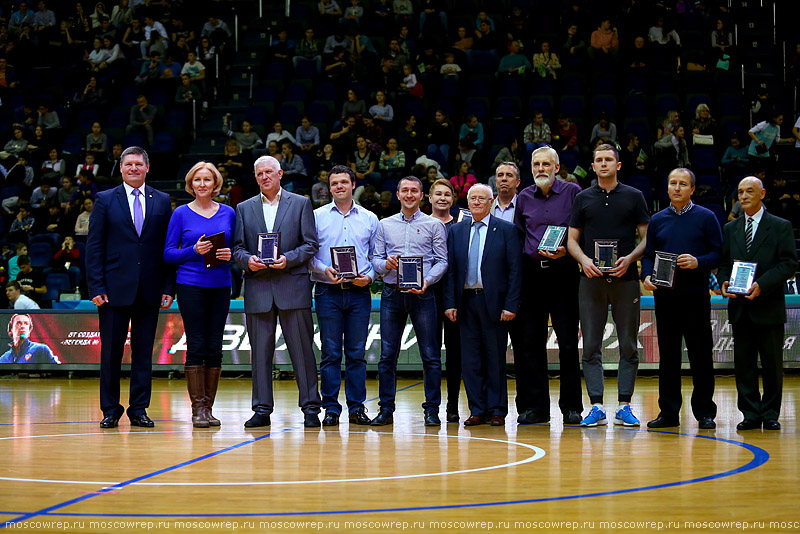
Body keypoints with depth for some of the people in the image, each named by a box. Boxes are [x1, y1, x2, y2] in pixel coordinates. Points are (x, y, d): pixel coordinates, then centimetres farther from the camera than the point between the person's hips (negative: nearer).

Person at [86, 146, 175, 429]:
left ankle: (139, 409, 11)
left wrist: (168, 287, 0)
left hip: (149, 289, 2)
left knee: (144, 352, 5)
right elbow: (94, 246, 1)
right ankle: (110, 411, 11)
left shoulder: (162, 201, 9)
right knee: (111, 351, 2)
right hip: (115, 288, -1)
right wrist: (96, 286, -7)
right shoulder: (105, 200, 5)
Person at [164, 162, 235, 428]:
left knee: (215, 347, 3)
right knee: (196, 346, -5)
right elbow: (168, 253, 1)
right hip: (191, 284, -3)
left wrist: (230, 255, -7)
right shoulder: (181, 213, 2)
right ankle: (198, 409, -1)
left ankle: (208, 408, 9)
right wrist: (194, 250, -15)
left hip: (220, 286, 3)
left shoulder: (228, 213, 10)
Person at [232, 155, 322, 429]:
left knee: (302, 350, -2)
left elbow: (311, 244, 3)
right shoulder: (244, 208, 15)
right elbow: (237, 248, 12)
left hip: (293, 286, -2)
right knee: (260, 352, 3)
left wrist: (288, 259, -13)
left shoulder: (301, 204, 8)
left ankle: (310, 408, 3)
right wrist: (247, 260, -10)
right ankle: (262, 410, 8)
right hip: (258, 288, 2)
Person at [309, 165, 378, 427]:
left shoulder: (369, 219, 11)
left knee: (357, 352, 3)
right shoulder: (317, 216, 6)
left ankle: (357, 407, 10)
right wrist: (324, 270, -13)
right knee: (330, 353, -1)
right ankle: (331, 408, 4)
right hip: (328, 292, -1)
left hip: (359, 292, 1)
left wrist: (369, 276, -6)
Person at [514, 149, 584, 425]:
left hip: (563, 274, -3)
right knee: (531, 342, 3)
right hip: (532, 275, 3)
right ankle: (536, 406, 9)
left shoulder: (573, 193, 2)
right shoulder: (524, 197, 13)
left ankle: (571, 406, 5)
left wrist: (565, 251, -16)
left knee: (568, 342, -2)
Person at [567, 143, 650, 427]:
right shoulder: (583, 198, 10)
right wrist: (584, 260, -10)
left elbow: (646, 237, 6)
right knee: (591, 346, 0)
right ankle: (597, 407, 4)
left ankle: (624, 406, 6)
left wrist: (629, 258, -12)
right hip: (592, 280, 1)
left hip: (625, 278, -1)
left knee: (628, 345, 1)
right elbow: (572, 239, 10)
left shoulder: (634, 197, 7)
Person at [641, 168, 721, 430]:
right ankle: (668, 412, 12)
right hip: (664, 295, 3)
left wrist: (698, 262, -18)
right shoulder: (657, 220, 13)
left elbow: (718, 254, -1)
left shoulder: (706, 217, 4)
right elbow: (648, 255, 13)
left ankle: (705, 412, 8)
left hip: (695, 294, -3)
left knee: (701, 354, -1)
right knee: (668, 354, 6)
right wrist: (647, 276, -5)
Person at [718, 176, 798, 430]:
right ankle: (751, 414, 9)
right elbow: (723, 263, 15)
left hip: (769, 306, -3)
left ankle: (770, 413, 12)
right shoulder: (730, 229, 14)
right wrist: (724, 282, -6)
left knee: (772, 364, 2)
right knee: (743, 363, 3)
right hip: (740, 307, 3)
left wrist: (762, 285, -18)